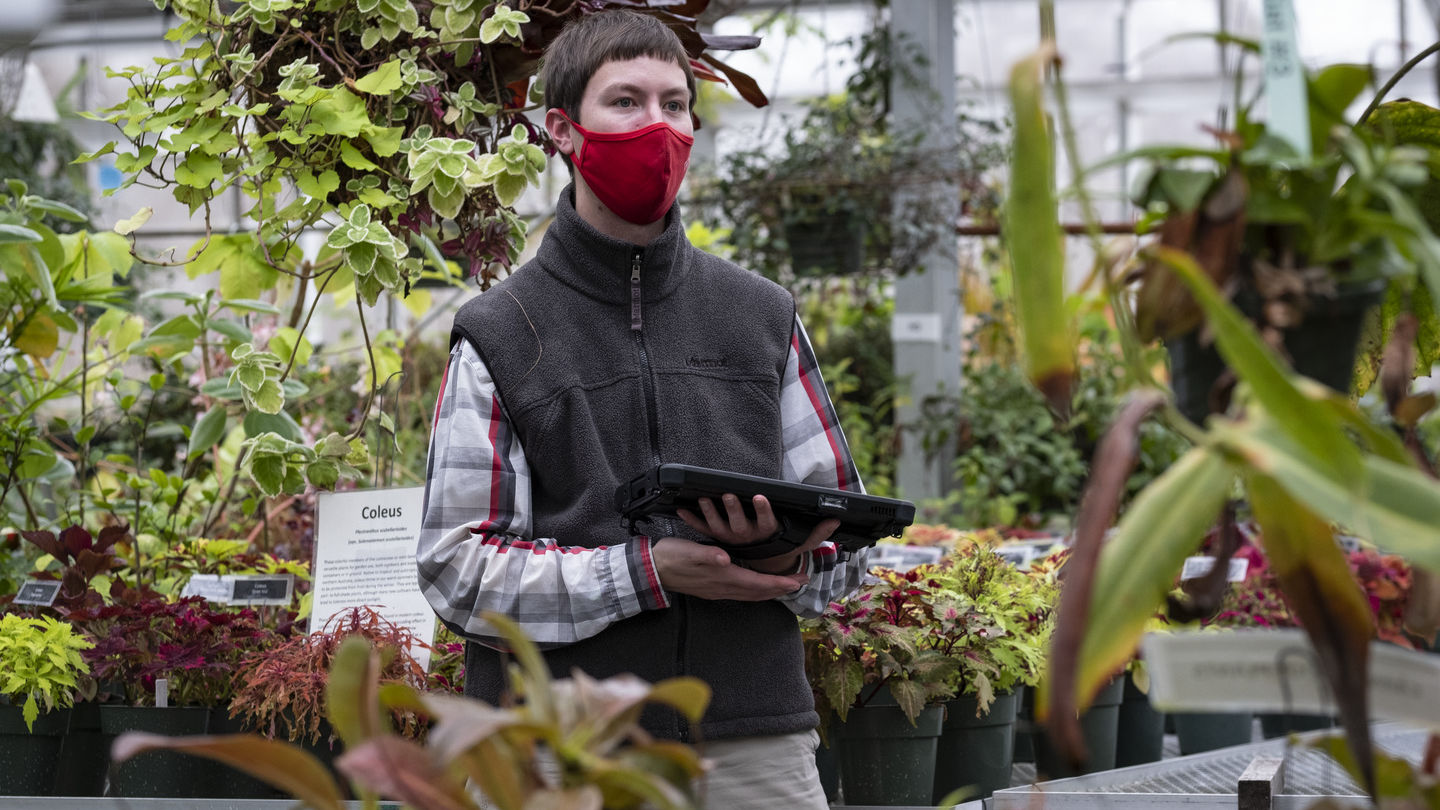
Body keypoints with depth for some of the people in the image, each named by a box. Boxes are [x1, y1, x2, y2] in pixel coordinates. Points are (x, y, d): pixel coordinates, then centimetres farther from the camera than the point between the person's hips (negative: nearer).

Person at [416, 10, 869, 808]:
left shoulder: (763, 317, 14)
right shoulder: (499, 336, 3)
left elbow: (843, 537, 14)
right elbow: (457, 568, -5)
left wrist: (787, 561, -10)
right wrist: (646, 572, -17)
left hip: (757, 743, 3)